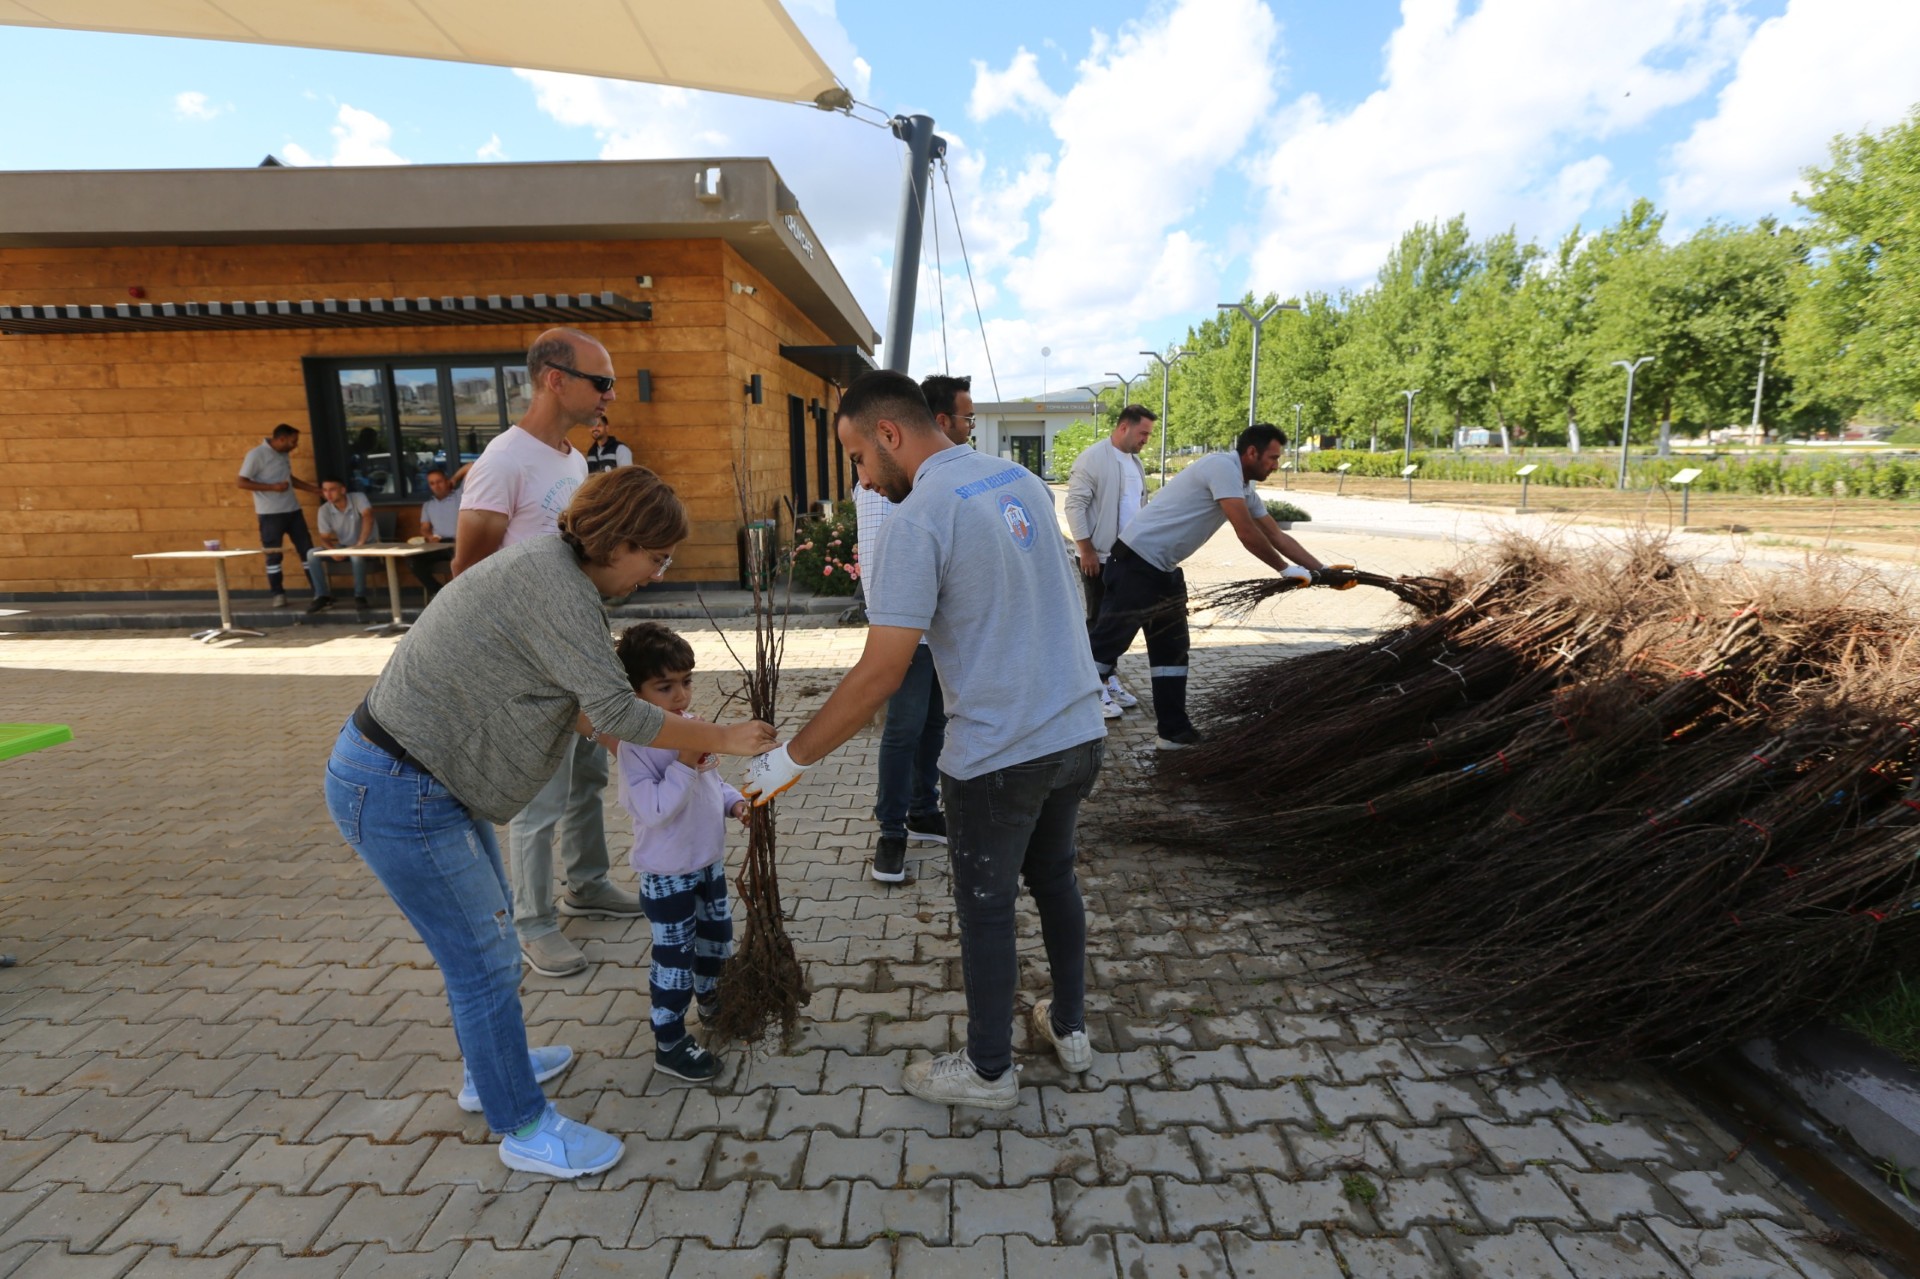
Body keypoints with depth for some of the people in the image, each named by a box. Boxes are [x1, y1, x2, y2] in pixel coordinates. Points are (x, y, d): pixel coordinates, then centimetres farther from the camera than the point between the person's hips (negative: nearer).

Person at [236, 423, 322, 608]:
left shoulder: (284, 454, 9)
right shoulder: (256, 454, -12)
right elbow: (242, 482, -14)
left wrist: (315, 489, 16)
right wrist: (272, 487, -22)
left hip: (293, 510, 7)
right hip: (270, 514, -7)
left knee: (307, 549, 6)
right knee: (273, 555, 1)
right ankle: (278, 594, 9)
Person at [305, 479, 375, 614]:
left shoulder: (358, 498, -17)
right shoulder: (324, 510, -6)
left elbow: (368, 517, -34)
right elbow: (324, 538, -4)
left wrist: (361, 543, -47)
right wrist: (333, 550, -28)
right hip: (343, 547, 5)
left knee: (357, 556, -38)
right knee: (312, 554, -17)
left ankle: (360, 597, -21)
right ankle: (323, 596, -8)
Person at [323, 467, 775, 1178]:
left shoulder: (547, 566, 7)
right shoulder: (555, 584, -24)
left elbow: (555, 698, 11)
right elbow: (614, 710, -27)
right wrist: (722, 739, -18)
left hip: (421, 777, 10)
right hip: (400, 795, -10)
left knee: (487, 928, 24)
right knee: (485, 963, 2)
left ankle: (490, 1069, 45)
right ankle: (524, 1130, 21)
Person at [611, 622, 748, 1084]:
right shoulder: (635, 746, -24)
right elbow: (652, 808, -30)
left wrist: (734, 801, -2)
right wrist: (684, 765, -37)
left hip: (709, 861, 8)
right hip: (667, 874, -8)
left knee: (717, 936, 23)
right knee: (674, 958, 4)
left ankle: (710, 998, 48)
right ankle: (669, 1045, 21)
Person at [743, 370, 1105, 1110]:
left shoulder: (919, 516, -18)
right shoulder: (1022, 479, 7)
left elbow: (881, 673, -21)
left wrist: (792, 758, -12)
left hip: (999, 755, -8)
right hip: (1079, 733, 8)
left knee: (986, 910, 13)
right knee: (1054, 879, 26)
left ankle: (989, 1072, 33)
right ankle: (1070, 1028, 44)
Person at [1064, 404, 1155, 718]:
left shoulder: (1135, 462, 13)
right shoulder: (1092, 458, -12)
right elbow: (1075, 506, -15)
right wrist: (1086, 550, -18)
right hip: (1099, 556, -7)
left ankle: (1110, 679, 23)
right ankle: (1096, 690, 5)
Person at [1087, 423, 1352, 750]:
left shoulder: (1245, 489, 15)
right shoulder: (1222, 466, -15)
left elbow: (1276, 535, 17)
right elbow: (1246, 533, -20)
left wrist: (1322, 570, 12)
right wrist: (1287, 570, -10)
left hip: (1164, 570, 10)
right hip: (1137, 562, -10)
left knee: (1172, 649, 12)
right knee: (1106, 642, -7)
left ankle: (1174, 731, 20)